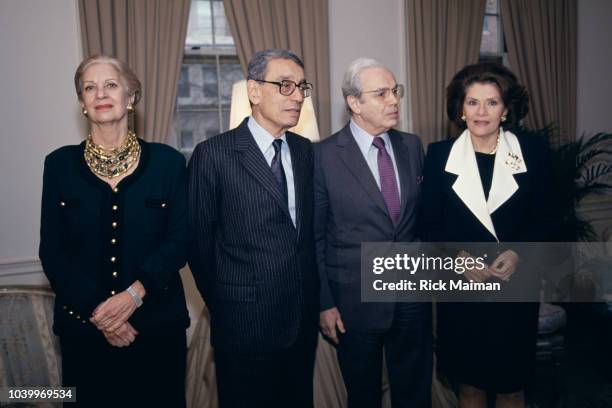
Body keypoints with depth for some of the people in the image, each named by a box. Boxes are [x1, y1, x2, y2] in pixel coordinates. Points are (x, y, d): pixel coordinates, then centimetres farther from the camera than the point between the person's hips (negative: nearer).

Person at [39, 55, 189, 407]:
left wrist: (133, 294, -15)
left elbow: (180, 241, -4)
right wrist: (96, 309, -11)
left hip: (157, 322, 0)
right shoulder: (60, 164, 2)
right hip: (83, 326, 1)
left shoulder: (167, 161, -1)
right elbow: (52, 251, -1)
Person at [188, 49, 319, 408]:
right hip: (246, 324, -5)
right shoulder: (214, 155, -12)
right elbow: (199, 240, -5)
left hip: (303, 319, 5)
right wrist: (223, 304, 4)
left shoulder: (305, 150, 5)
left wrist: (311, 296, 9)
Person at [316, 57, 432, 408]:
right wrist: (324, 303, -7)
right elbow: (314, 237, -7)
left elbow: (422, 215, 11)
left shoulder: (412, 146, 3)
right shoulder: (324, 156, -11)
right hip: (356, 300, -3)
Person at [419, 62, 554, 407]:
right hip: (460, 288, 0)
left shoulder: (534, 153, -1)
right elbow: (429, 225, 0)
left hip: (516, 287, 0)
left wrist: (517, 253, -16)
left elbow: (543, 221, 2)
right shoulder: (439, 155, -1)